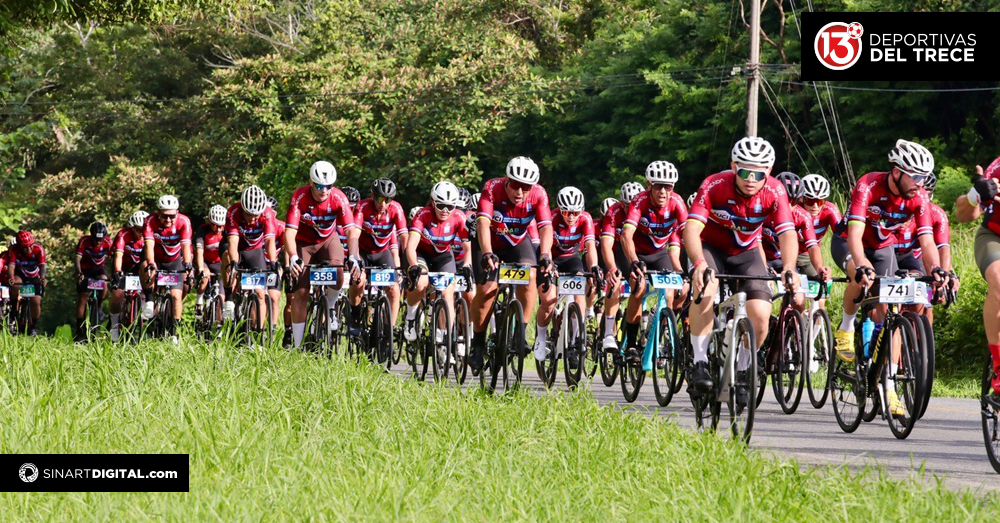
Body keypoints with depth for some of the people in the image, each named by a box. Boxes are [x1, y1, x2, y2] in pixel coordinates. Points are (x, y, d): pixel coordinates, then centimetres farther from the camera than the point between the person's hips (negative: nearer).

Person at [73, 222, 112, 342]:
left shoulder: (107, 242, -19)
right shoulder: (84, 241, -23)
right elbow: (77, 258, -31)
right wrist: (79, 272, -47)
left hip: (99, 268, 1)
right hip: (85, 269, -1)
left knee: (104, 282, -32)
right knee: (82, 299, -8)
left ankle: (98, 308, -7)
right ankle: (80, 333, -5)